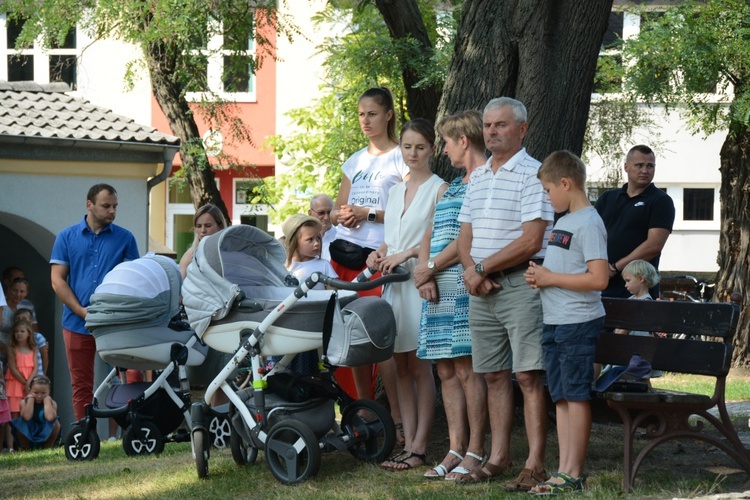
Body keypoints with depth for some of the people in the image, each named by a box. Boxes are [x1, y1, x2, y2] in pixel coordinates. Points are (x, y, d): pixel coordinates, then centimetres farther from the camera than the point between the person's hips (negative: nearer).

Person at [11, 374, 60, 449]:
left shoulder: (52, 403, -12)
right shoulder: (24, 402, -10)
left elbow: (50, 417, -36)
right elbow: (27, 417, -32)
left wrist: (47, 399, -24)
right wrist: (31, 399, -24)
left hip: (46, 437, 0)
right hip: (28, 436, 1)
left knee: (55, 423, -27)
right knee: (21, 422, -27)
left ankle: (48, 447, -8)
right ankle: (25, 449, -8)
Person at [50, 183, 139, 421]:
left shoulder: (125, 238, 6)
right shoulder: (67, 237, 7)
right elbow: (57, 280, 3)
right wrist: (81, 310, -9)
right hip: (77, 323, 1)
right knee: (82, 386, 6)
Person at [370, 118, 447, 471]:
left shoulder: (439, 189, -3)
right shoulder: (395, 191, 18)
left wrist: (408, 253, -16)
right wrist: (380, 255, 6)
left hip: (421, 282, -7)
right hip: (394, 283, 7)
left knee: (419, 366, -5)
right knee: (400, 366, 5)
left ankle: (420, 447, -3)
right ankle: (408, 444, 7)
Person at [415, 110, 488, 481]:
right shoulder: (452, 186, 23)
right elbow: (429, 235, 19)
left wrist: (430, 267, -8)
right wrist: (424, 276, 1)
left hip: (465, 288, -9)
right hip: (438, 292, 9)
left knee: (466, 368, -8)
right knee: (447, 370, 7)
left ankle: (475, 452, -4)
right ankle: (456, 450, 10)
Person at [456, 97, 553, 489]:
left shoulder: (532, 174, -7)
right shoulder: (477, 177, 17)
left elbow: (531, 240, -15)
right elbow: (465, 235, 18)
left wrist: (482, 268, -10)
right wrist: (470, 269, -2)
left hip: (521, 283, -7)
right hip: (482, 289, 7)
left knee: (529, 376, -8)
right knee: (494, 376, 11)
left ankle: (535, 465, -7)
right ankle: (499, 458, 18)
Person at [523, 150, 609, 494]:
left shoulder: (589, 224, -14)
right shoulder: (563, 221, 16)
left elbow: (599, 279, -22)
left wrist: (550, 278, -16)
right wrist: (539, 275, 6)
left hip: (578, 323, -10)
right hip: (554, 323, 10)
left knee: (575, 395, -5)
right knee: (561, 397, 9)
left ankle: (573, 474, -2)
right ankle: (564, 470, 13)